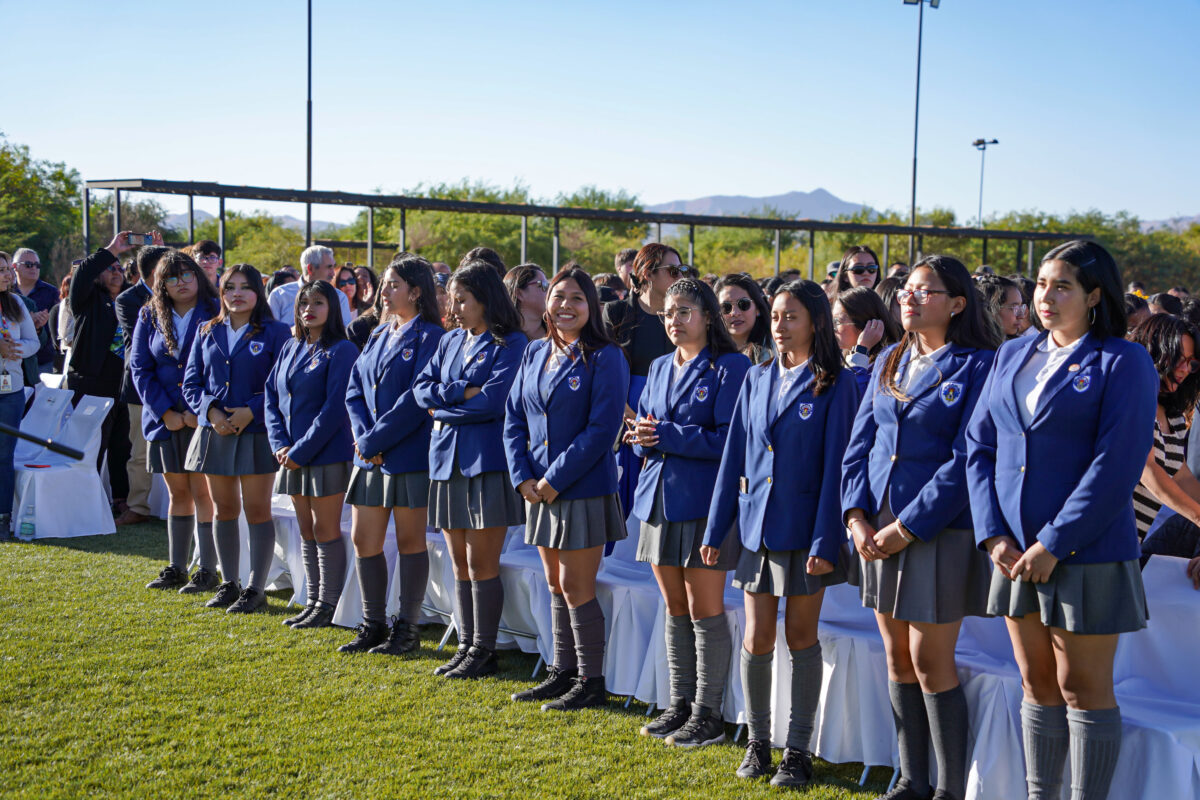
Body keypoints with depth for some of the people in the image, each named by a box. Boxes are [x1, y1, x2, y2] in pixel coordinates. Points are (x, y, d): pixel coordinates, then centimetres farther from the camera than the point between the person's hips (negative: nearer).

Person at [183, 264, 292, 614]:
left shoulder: (275, 333, -2)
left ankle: (255, 589, 7)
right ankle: (229, 585, 21)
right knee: (224, 510, 10)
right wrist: (211, 412, -9)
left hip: (256, 433, -4)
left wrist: (251, 411, -17)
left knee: (257, 510, -1)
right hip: (215, 431, 4)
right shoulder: (208, 332, 11)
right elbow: (192, 382, 9)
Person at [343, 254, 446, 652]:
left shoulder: (429, 336, -9)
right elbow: (355, 390, 11)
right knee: (363, 540, 9)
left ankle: (407, 630, 12)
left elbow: (416, 399, -17)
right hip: (370, 455, 7)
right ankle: (373, 625, 21)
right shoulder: (379, 335, 14)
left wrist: (375, 440, -15)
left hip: (409, 453, -7)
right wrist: (363, 435, -6)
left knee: (409, 541, 2)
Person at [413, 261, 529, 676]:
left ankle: (483, 651, 9)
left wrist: (441, 406, -7)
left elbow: (492, 401, -17)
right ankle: (466, 645, 20)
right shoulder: (450, 341, 15)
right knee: (460, 564, 11)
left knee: (481, 564, -2)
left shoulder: (511, 344, -6)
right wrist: (461, 392, -9)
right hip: (448, 459, 7)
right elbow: (421, 389, 6)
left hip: (486, 460, -7)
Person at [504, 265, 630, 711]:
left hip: (583, 488, -6)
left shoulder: (605, 358, -10)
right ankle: (563, 673, 25)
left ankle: (591, 682, 10)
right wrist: (522, 475, -3)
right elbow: (514, 416, 11)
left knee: (576, 586, -2)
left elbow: (602, 430, -16)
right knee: (556, 584, 14)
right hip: (539, 488, 6)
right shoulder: (535, 353, 10)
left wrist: (555, 479, -16)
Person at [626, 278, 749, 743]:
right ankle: (679, 705, 22)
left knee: (705, 610, -1)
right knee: (675, 609, 12)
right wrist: (644, 438, -6)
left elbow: (728, 438, -15)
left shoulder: (731, 367, -7)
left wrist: (665, 436, -18)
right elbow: (642, 432, 17)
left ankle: (708, 714, 8)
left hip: (703, 503, -7)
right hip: (660, 497, 7)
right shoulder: (660, 368, 15)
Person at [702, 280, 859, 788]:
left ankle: (798, 751, 16)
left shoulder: (835, 384, -6)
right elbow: (735, 455, 9)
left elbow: (835, 464, -10)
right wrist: (716, 529, 7)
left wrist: (825, 541, -15)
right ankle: (757, 742, 22)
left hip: (805, 529, -4)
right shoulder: (757, 379, 8)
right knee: (757, 640, 6)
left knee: (801, 636, 5)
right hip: (758, 527, 4)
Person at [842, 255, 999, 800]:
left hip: (938, 530, -6)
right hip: (877, 531, 6)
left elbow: (966, 459, -14)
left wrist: (907, 527, -16)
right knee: (897, 660, 11)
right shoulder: (888, 362, 12)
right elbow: (859, 443, 10)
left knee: (931, 663, -2)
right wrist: (857, 515, -3)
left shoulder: (979, 366, -8)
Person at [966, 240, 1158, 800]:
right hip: (1016, 552, 5)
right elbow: (979, 445, 9)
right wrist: (993, 534, -3)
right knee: (1037, 684, 13)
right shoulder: (1012, 357, 11)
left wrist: (1054, 544, -17)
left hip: (1084, 553, -5)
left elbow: (1116, 466, -14)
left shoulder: (1123, 362, -6)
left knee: (1083, 687, 3)